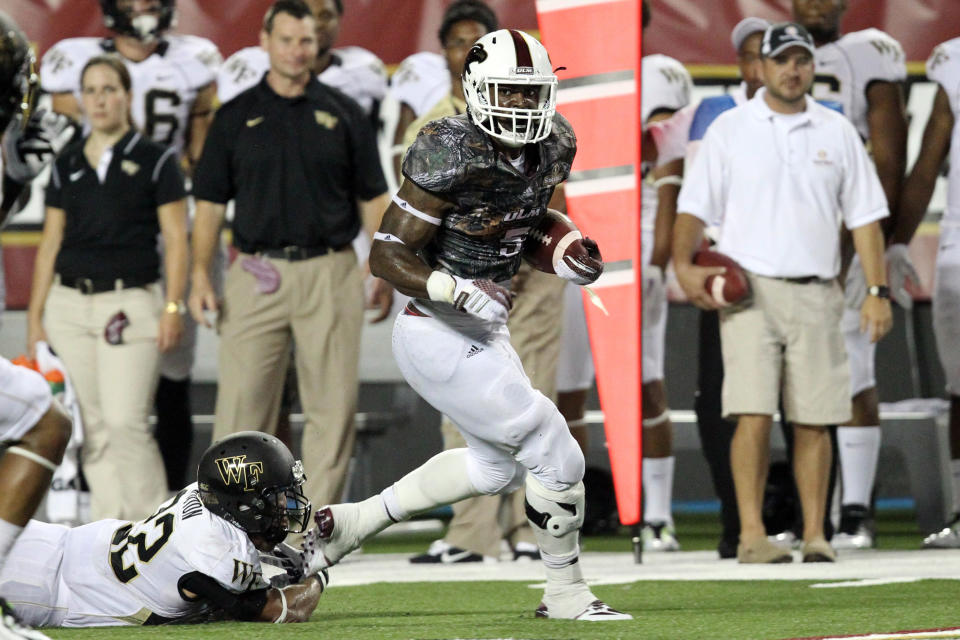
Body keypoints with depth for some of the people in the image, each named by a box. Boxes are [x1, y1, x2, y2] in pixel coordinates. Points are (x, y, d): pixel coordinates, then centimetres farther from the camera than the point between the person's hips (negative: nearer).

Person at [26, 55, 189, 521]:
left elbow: (176, 239, 0)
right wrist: (35, 315, 10)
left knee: (125, 420, -13)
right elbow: (51, 242, 14)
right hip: (70, 304, 4)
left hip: (131, 303, -4)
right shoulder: (67, 165, 12)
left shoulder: (155, 162, 2)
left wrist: (172, 307, -9)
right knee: (91, 428, 3)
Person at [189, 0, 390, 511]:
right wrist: (201, 274, -2)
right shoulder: (235, 117, 9)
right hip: (257, 273, 0)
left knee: (333, 405, -1)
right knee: (241, 402, -5)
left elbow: (372, 197, 11)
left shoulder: (343, 114, 10)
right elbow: (210, 201, 8)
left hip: (329, 274, 1)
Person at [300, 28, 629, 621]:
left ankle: (349, 523, 32)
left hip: (484, 331, 10)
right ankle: (567, 595, 13)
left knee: (496, 466, 26)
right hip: (441, 337, -10)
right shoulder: (453, 154, -24)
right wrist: (459, 292, -35)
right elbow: (387, 255, -21)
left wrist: (566, 253, 0)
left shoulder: (551, 146, 1)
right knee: (556, 456, -6)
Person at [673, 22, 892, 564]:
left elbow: (865, 215, 12)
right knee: (754, 414, -13)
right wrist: (683, 264, -13)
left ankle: (815, 534, 6)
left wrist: (879, 290, 3)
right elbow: (695, 206, 4)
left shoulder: (837, 132, 12)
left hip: (816, 295, 2)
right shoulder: (730, 129, 6)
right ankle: (751, 534, -13)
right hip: (750, 291, -2)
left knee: (815, 419, 1)